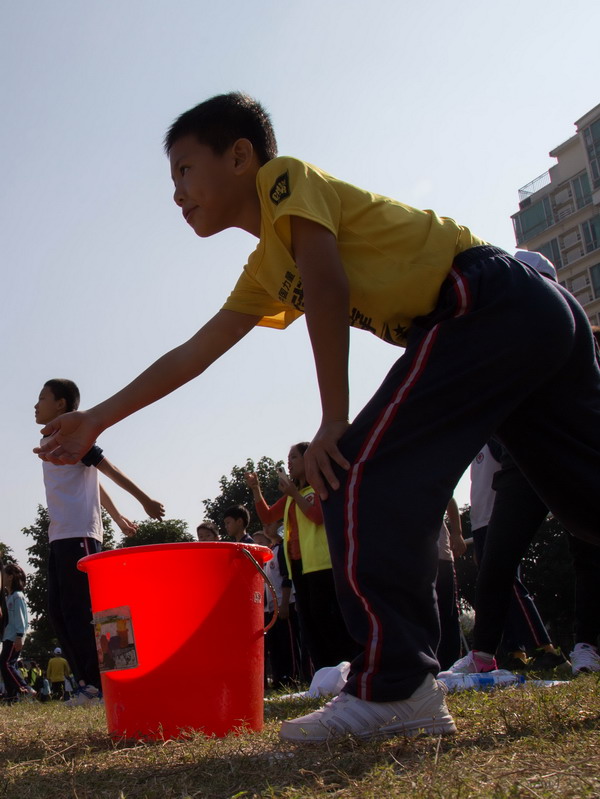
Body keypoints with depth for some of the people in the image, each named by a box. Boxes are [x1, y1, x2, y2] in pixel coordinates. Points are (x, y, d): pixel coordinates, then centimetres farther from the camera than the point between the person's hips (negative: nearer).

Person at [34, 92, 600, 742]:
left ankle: (393, 688, -11)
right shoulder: (265, 272, 24)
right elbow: (192, 355, 23)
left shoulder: (287, 176, 1)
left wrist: (333, 423, -14)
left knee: (361, 476, -13)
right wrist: (97, 420, 22)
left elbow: (326, 284, -15)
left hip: (485, 302, -10)